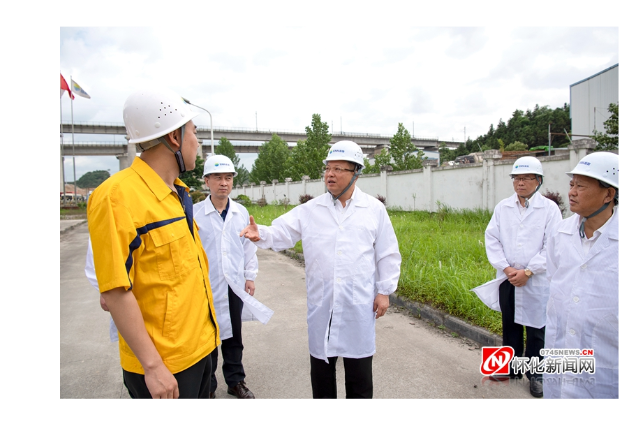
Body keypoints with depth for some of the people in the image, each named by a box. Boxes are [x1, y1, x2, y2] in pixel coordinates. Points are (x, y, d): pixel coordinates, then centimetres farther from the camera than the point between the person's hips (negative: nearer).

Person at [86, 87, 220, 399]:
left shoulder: (178, 193, 6)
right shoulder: (117, 196, -20)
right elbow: (115, 292, -21)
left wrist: (203, 332, 16)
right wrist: (152, 366, -18)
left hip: (200, 347, 8)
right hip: (163, 363, -8)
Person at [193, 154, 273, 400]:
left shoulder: (241, 212, 2)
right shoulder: (195, 213, -9)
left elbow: (249, 246, 8)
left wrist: (250, 276, 8)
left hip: (235, 285, 3)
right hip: (206, 286, -3)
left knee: (234, 337, 16)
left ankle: (235, 381, 33)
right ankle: (207, 386, 29)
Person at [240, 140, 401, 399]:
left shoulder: (374, 209, 1)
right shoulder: (310, 210, 3)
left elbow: (388, 254, 4)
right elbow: (281, 233, -3)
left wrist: (385, 290, 0)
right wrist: (261, 233, -24)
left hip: (359, 303, -1)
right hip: (321, 303, 2)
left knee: (359, 366, 11)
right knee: (321, 362, 15)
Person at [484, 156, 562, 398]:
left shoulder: (550, 208, -4)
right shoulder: (502, 207, 4)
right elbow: (491, 239, 1)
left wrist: (527, 271, -14)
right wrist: (506, 268, -8)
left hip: (537, 281, -3)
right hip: (507, 279, 3)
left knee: (536, 328, 5)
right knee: (510, 325, 14)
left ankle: (535, 374, 23)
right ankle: (511, 368, 30)